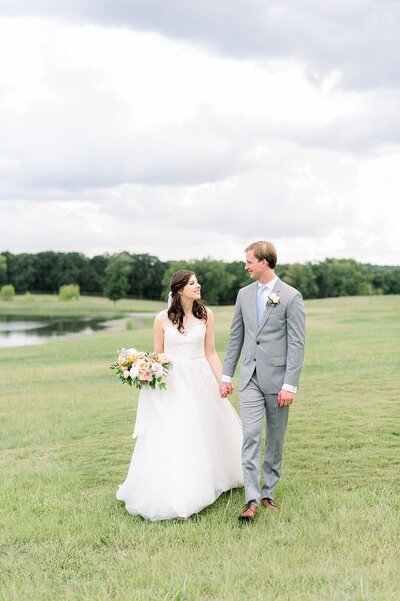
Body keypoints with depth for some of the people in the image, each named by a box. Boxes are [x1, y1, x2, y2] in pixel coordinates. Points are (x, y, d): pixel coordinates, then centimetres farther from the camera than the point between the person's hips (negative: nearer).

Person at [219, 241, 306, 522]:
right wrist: (226, 375, 10)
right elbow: (236, 338, 13)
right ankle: (252, 500, -7)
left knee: (275, 438, 9)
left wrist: (290, 385, -14)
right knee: (251, 435, -7)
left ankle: (268, 492, 23)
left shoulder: (291, 296, -7)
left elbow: (297, 344, -10)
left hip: (277, 377, -3)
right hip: (250, 377, 3)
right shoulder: (244, 294, 9)